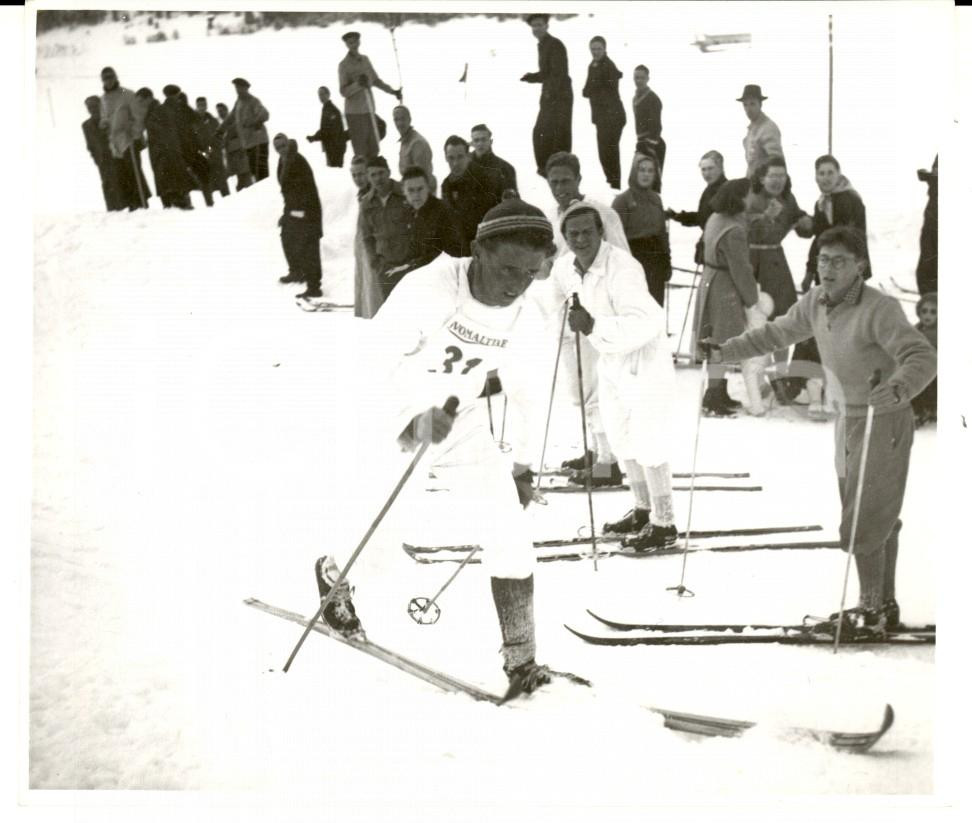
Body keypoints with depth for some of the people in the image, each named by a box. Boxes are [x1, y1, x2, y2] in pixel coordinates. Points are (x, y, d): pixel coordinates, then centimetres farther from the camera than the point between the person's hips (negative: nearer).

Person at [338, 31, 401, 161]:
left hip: (369, 111, 6)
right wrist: (358, 84, -28)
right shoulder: (344, 65, -7)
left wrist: (392, 91, 19)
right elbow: (343, 91, -12)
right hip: (354, 112, -6)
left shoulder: (365, 60, 11)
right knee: (360, 152, -8)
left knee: (373, 151, 6)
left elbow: (376, 80, 23)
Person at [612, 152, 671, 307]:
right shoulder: (623, 200, -5)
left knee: (656, 305, 7)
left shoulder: (656, 199, 14)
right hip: (634, 258, -6)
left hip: (656, 259, 6)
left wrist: (667, 261, 15)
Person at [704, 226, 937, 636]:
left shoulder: (880, 309, -24)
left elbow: (922, 356, -34)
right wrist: (727, 351, 7)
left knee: (864, 523, -5)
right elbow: (778, 333, 14)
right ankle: (885, 605, 30)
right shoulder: (816, 301, -2)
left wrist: (898, 388, -53)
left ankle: (872, 610, 9)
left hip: (884, 422, -8)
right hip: (849, 418, 8)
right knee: (877, 520, 18)